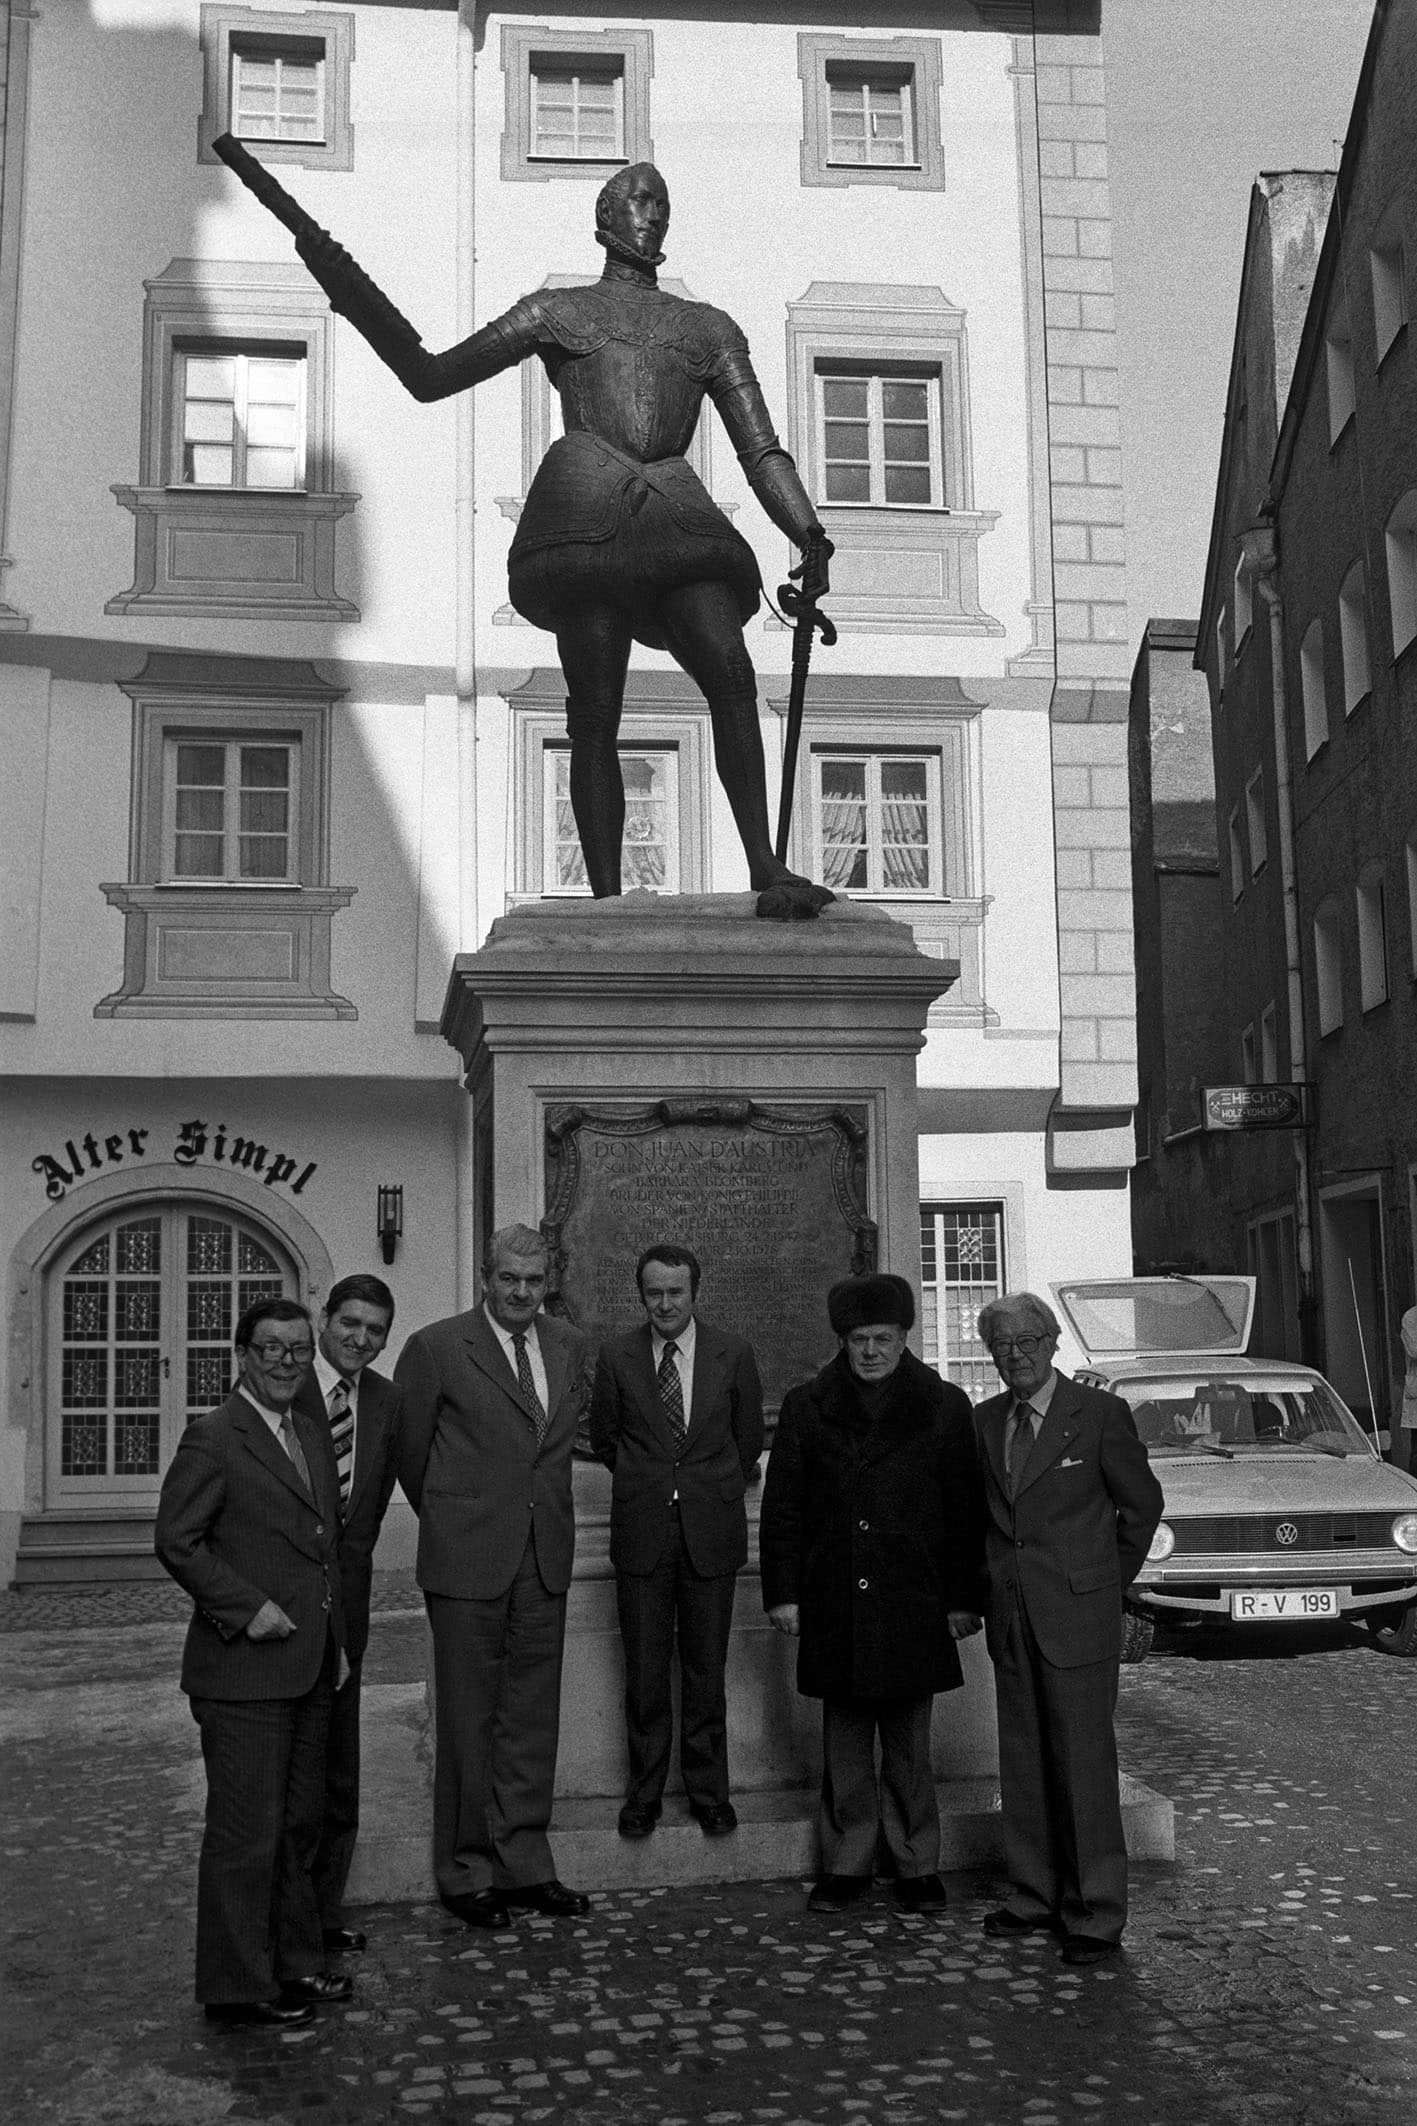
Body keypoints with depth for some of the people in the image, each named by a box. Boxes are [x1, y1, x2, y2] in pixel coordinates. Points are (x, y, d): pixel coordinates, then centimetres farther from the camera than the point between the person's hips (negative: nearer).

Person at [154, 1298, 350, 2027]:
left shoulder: (315, 1439, 14)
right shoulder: (213, 1439, -12)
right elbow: (176, 1542, -16)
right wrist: (247, 1606, -19)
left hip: (310, 1667, 8)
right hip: (244, 1671, -8)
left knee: (299, 1823, 17)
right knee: (245, 1831, -1)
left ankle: (295, 1961, 30)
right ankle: (237, 1985, 12)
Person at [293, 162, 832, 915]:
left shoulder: (709, 330, 26)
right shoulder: (556, 311, 23)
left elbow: (762, 451, 16)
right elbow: (430, 377, 22)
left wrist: (810, 538, -1)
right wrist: (349, 292, 12)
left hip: (675, 515, 2)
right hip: (585, 508, -1)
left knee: (731, 673, -24)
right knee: (596, 712, -12)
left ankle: (764, 867, -30)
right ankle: (607, 902, -14)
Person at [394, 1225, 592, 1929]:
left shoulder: (572, 1348, 7)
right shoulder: (435, 1347, -8)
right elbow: (408, 1448, 2)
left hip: (546, 1558, 5)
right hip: (467, 1558, -4)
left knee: (533, 1717, 11)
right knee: (468, 1719, 4)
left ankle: (524, 1864, 22)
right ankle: (466, 1872, 17)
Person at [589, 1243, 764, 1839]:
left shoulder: (733, 1354, 1)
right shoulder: (616, 1356, 1)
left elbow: (749, 1438, 12)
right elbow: (603, 1437, 14)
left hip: (711, 1529, 0)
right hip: (641, 1532, 0)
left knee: (706, 1672, 6)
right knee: (644, 1673, 5)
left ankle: (709, 1793, 19)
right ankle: (643, 1795, 18)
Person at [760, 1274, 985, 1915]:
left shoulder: (944, 1407, 2)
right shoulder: (805, 1407, 5)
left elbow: (963, 1513, 3)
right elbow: (781, 1508, 6)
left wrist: (963, 1599, 0)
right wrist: (781, 1592, 1)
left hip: (913, 1601, -1)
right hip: (832, 1604, 1)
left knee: (909, 1741, 7)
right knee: (844, 1741, 9)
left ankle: (917, 1866, 19)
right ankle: (846, 1864, 20)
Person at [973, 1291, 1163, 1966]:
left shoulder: (1100, 1413, -6)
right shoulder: (984, 1421, 8)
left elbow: (1141, 1502, 3)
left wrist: (1106, 1580, 7)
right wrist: (992, 1586, 11)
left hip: (1078, 1617, -5)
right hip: (1010, 1619, 5)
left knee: (1084, 1762, -2)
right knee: (1022, 1764, 11)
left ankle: (1096, 1914, 8)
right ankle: (1034, 1897, 23)